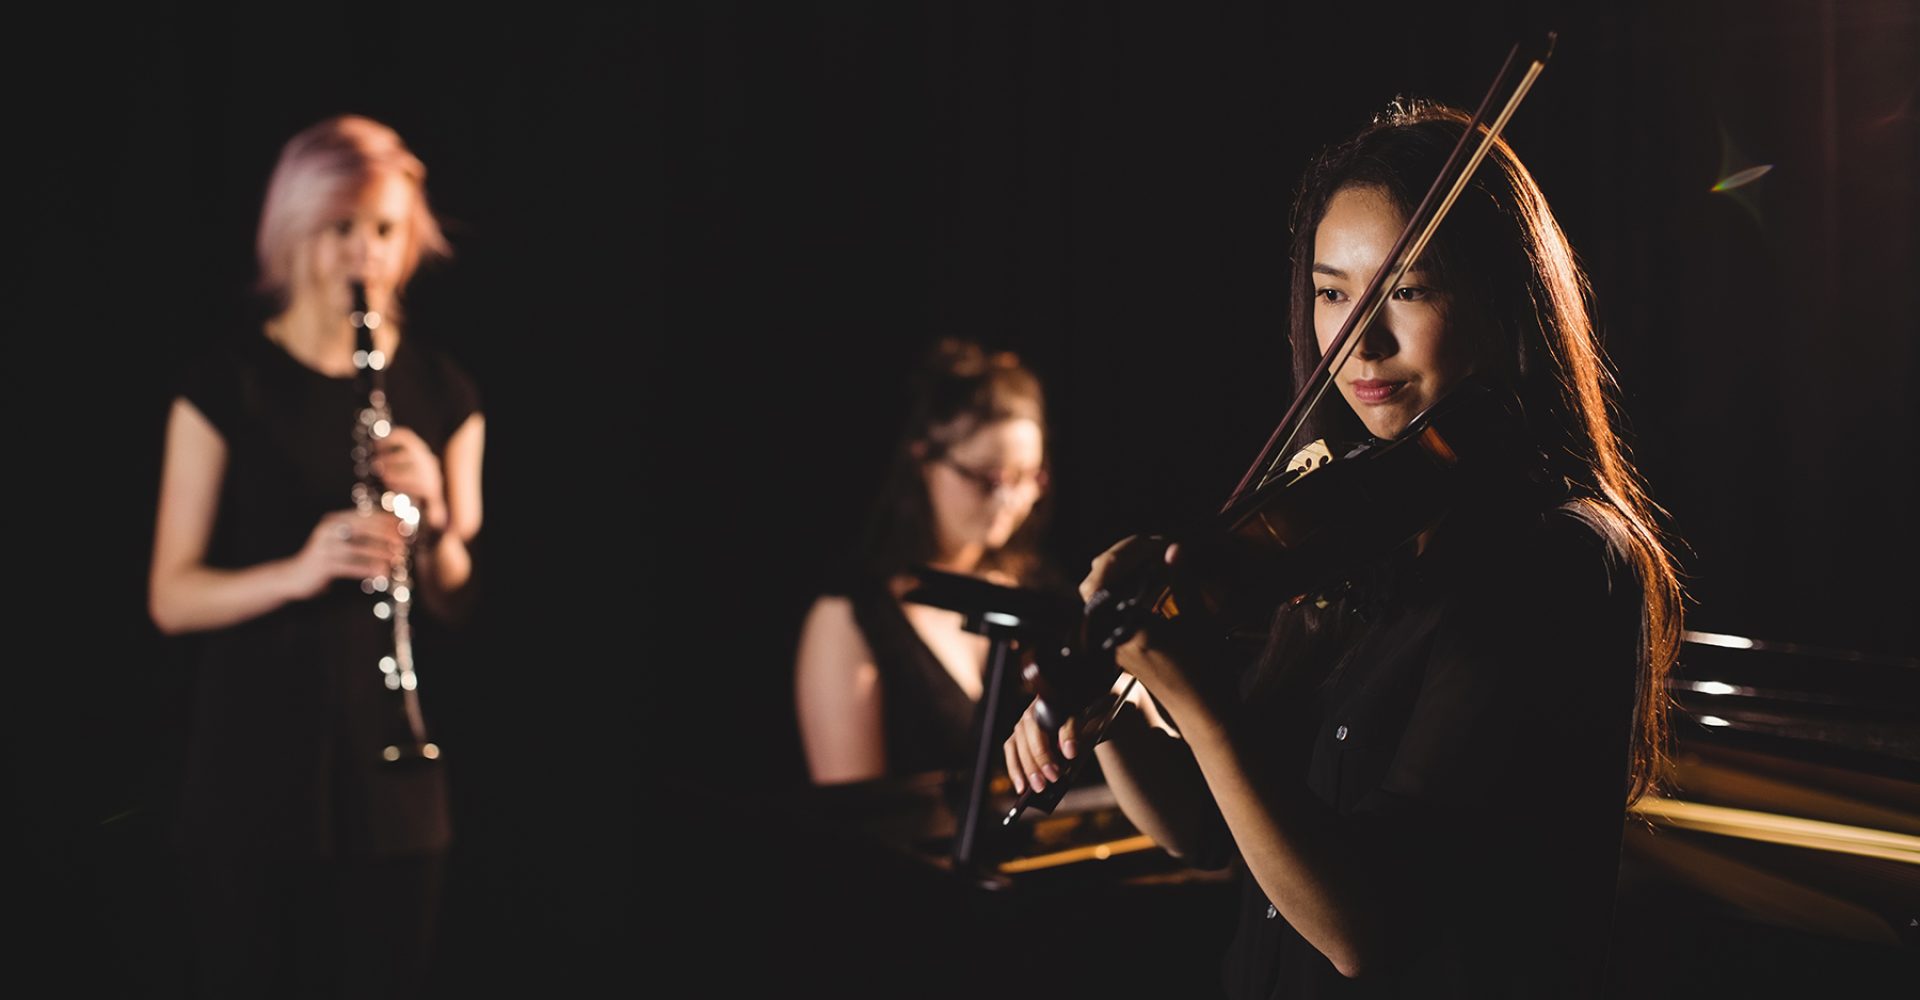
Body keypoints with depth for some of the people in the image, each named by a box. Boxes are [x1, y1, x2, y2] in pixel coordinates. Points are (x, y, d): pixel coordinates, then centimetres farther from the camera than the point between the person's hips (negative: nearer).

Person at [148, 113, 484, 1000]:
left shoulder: (441, 392, 5)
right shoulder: (226, 383, -3)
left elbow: (461, 607, 5)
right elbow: (170, 598, -6)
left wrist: (431, 514, -15)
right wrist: (297, 571, -23)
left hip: (391, 776, 2)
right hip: (254, 777, -2)